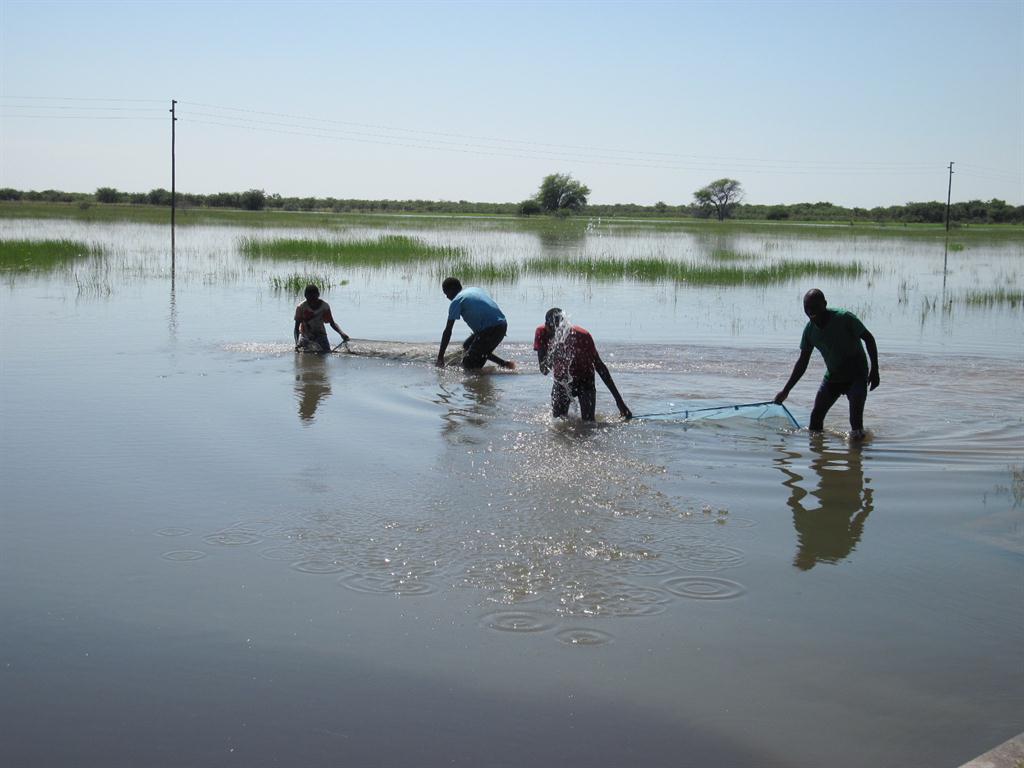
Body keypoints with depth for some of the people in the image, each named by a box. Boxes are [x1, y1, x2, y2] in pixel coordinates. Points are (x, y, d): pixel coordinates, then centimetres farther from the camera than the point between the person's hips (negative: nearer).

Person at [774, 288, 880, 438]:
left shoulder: (844, 318, -22)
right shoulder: (810, 330, -7)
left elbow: (868, 339, -11)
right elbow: (802, 362, 3)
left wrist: (874, 370, -15)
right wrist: (785, 391, 2)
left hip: (856, 375, -5)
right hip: (832, 376, 5)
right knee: (816, 416, 2)